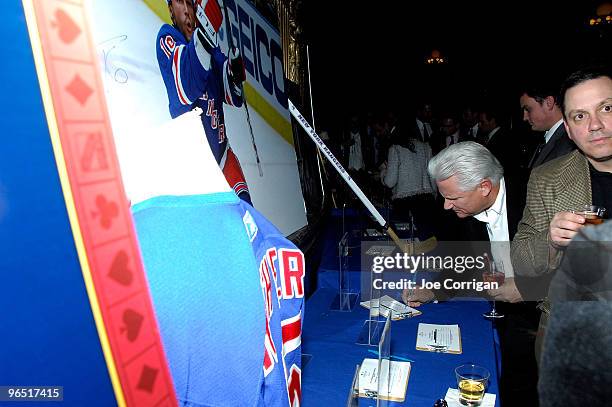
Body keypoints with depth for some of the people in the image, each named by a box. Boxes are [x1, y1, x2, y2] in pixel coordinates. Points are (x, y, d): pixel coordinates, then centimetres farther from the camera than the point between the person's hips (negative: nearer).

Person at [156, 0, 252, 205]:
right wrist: (201, 38, -38)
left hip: (220, 146, 5)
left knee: (243, 205, -5)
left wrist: (235, 66, -13)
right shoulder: (166, 37, -3)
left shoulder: (212, 49, 11)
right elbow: (186, 91, -25)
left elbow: (234, 98, 5)